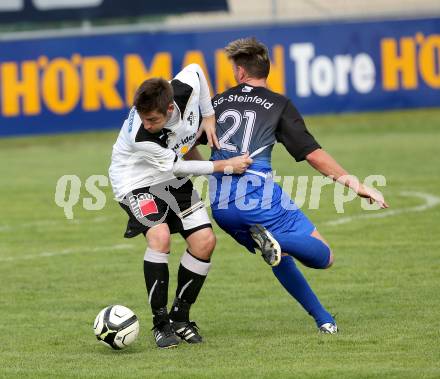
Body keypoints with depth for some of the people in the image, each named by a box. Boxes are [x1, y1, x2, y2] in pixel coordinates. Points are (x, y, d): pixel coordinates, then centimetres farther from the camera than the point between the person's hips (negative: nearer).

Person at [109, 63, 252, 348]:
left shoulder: (186, 89, -26)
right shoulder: (140, 137, -36)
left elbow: (195, 69, 1)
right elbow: (175, 166, -21)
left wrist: (208, 116, 1)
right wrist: (226, 166, -15)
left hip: (173, 182, 6)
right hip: (137, 181, -6)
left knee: (205, 241, -5)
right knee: (160, 237, -30)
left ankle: (180, 317, 10)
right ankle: (161, 324, -19)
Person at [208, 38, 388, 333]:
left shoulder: (218, 103, 17)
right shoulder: (278, 105, 6)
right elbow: (312, 153, 1)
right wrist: (355, 185, 4)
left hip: (220, 206, 5)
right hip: (259, 195, -5)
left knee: (281, 258, 27)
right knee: (323, 257, -1)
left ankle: (323, 319, 19)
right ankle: (275, 239, -29)